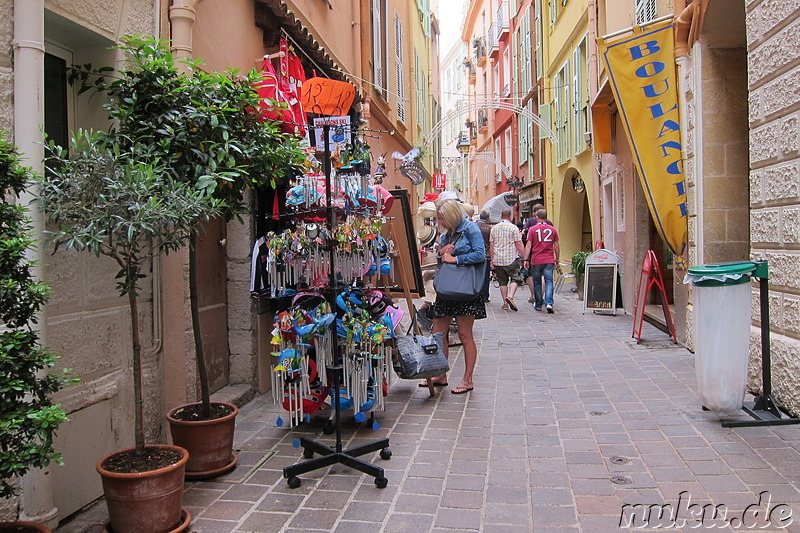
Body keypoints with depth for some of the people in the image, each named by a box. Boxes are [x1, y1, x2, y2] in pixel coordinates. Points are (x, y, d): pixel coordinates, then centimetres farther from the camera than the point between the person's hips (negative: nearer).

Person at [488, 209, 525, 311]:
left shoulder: (494, 228, 10)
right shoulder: (513, 228, -3)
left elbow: (491, 246, 10)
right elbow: (519, 244, -6)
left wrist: (492, 260, 16)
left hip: (498, 260, 4)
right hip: (511, 259, -4)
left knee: (502, 281, 10)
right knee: (515, 279, 1)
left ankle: (505, 303, 10)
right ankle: (510, 296, -21)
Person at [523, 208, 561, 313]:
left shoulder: (532, 229, -1)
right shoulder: (552, 229, 6)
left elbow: (528, 246, -4)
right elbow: (556, 247, 9)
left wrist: (526, 259, -1)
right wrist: (557, 261, 17)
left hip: (536, 261, -1)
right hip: (549, 261, 1)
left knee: (537, 283, 10)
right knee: (549, 282, 1)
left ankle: (538, 305, 19)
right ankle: (549, 303, -16)